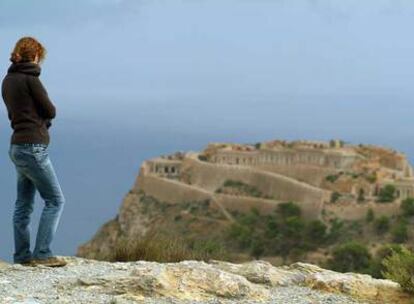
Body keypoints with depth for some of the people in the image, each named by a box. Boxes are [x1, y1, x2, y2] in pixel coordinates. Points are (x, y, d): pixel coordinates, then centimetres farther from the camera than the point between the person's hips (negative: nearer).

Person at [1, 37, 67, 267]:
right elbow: (50, 111, -9)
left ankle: (22, 255, 15)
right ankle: (42, 254, -6)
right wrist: (44, 113, 11)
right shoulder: (30, 78, -14)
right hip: (33, 147, -9)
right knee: (55, 200, -3)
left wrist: (38, 115, 3)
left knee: (24, 204, 12)